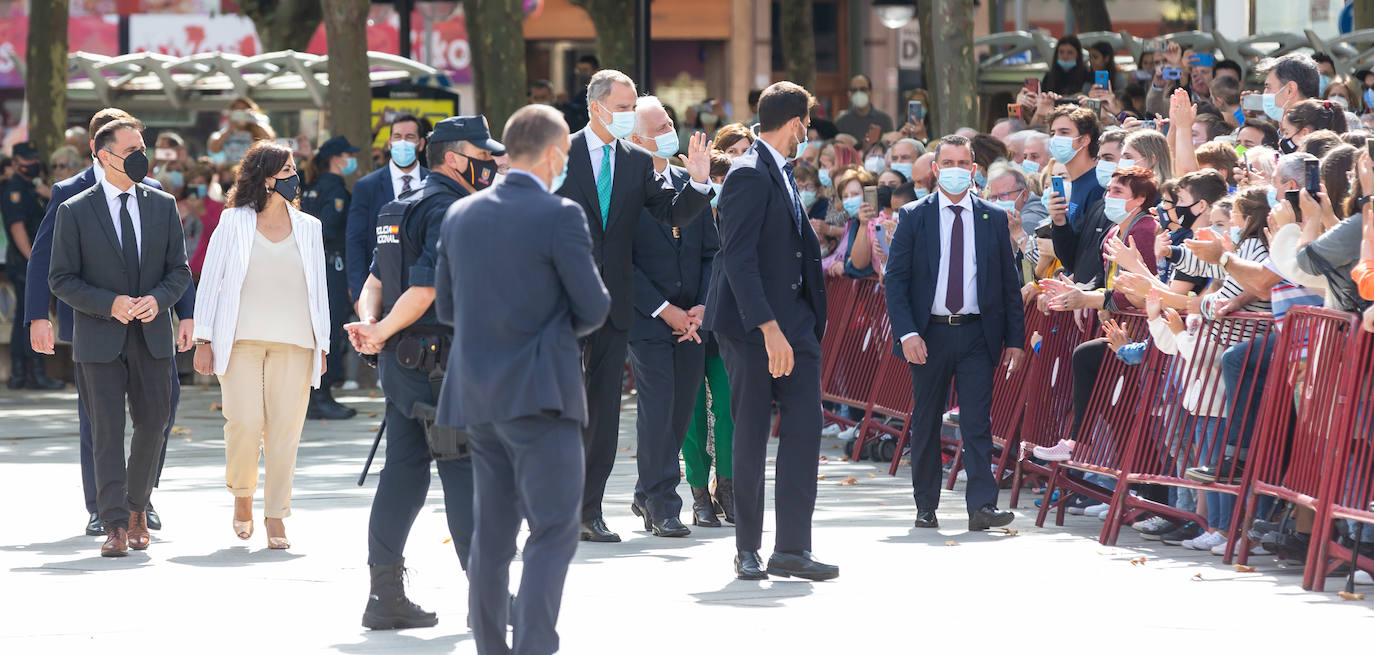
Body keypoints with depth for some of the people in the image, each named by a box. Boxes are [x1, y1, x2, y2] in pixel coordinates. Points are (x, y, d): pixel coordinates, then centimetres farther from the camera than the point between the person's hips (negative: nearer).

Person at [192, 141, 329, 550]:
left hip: (294, 343, 2)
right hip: (242, 340, -2)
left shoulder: (308, 228, 13)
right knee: (243, 423, -12)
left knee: (285, 429, -4)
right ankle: (242, 494, 14)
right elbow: (210, 281, 6)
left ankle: (276, 516, 3)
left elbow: (319, 288, 16)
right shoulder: (234, 223, 6)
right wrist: (204, 340, -1)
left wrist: (322, 346, 10)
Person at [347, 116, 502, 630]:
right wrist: (381, 332, -14)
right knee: (466, 471, -3)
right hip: (439, 363, -9)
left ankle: (386, 596, 9)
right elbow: (425, 288, -22)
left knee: (403, 472, 9)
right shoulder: (450, 210, -14)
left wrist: (370, 322, -3)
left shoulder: (404, 210, 18)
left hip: (400, 359, 9)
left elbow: (377, 279, 14)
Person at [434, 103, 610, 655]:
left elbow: (447, 308, 14)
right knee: (553, 531, -5)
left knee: (492, 535, 12)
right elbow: (594, 309, -7)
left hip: (477, 396, 6)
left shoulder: (460, 215, 7)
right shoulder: (559, 217, -11)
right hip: (539, 394, -6)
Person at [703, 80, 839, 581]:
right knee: (751, 435, 0)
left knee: (805, 426, -1)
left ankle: (792, 548, 0)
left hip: (793, 320, 8)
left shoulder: (783, 174, 16)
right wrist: (769, 328, -26)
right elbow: (739, 259, -21)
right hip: (752, 323, -8)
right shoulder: (749, 175, -13)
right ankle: (748, 549, 10)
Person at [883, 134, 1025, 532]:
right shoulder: (913, 217, 4)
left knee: (977, 420, -8)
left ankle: (982, 506, -12)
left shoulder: (993, 219, 8)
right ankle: (926, 507, 15)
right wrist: (907, 332, -12)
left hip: (977, 334, 0)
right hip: (929, 333, 0)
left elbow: (1010, 283, 10)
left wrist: (1015, 338, 4)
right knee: (926, 423, 6)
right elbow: (895, 279, 0)